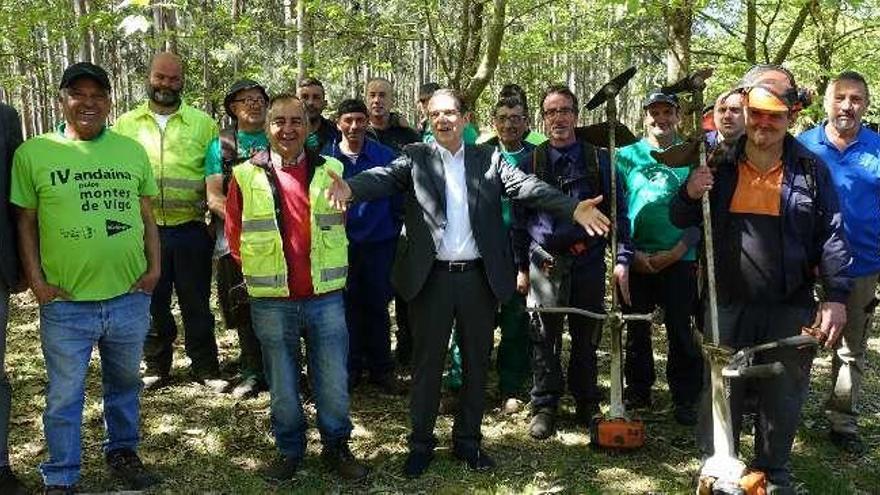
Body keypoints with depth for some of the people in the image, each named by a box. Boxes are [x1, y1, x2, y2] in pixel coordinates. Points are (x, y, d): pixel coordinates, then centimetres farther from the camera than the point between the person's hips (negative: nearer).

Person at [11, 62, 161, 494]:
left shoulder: (132, 151, 6)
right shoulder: (33, 153, -2)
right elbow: (25, 222, 1)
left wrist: (154, 267, 2)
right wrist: (36, 281, -6)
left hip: (130, 298, 3)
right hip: (65, 304, -2)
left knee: (125, 383, 19)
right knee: (64, 396, 8)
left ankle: (122, 452, 39)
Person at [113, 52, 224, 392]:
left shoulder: (203, 123, 5)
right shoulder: (126, 124, 7)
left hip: (191, 230, -1)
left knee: (196, 303, 8)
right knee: (152, 303, 12)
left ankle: (206, 368, 21)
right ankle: (156, 366, 27)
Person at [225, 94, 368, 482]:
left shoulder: (330, 170, 3)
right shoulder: (246, 176, -1)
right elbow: (234, 233, 8)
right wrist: (258, 271, 7)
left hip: (326, 297, 1)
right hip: (271, 302, -1)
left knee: (334, 384, 8)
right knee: (282, 386, 12)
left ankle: (336, 448, 27)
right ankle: (289, 451, 30)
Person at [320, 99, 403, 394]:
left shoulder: (385, 156, -3)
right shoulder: (325, 158, -1)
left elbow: (397, 198, 2)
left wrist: (397, 232, 1)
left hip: (379, 242, 0)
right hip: (341, 244, 1)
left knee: (377, 306, 8)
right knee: (347, 306, 9)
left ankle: (381, 369, 20)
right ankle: (351, 367, 22)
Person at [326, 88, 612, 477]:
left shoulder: (488, 158, 5)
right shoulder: (416, 157, 2)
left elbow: (526, 186, -8)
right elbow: (384, 177, -17)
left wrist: (573, 208, -25)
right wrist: (350, 188, -40)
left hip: (479, 277, 2)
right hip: (431, 277, -1)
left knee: (476, 362, 13)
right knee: (427, 362, 9)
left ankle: (467, 440, 30)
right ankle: (421, 442, 26)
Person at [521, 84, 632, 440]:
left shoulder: (599, 160, 6)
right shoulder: (530, 163, 7)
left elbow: (618, 212, 5)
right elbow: (519, 218, 10)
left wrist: (622, 260, -4)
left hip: (589, 260, 0)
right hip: (545, 261, 0)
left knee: (587, 336, 10)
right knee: (545, 337, 2)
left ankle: (587, 404, 26)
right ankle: (544, 407, 15)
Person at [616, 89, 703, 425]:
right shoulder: (626, 155, 5)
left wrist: (677, 251, -10)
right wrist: (630, 252, -7)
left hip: (680, 259, -1)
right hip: (635, 261, 1)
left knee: (680, 331, 3)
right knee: (636, 329, 11)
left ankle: (686, 398, 15)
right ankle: (638, 390, 26)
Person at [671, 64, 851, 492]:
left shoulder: (811, 169, 0)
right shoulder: (720, 164, 3)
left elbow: (832, 236, 0)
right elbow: (679, 221, 9)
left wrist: (836, 296, -10)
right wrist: (689, 194, -13)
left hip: (790, 309, 0)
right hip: (728, 306, 1)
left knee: (782, 400, 12)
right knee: (719, 396, 9)